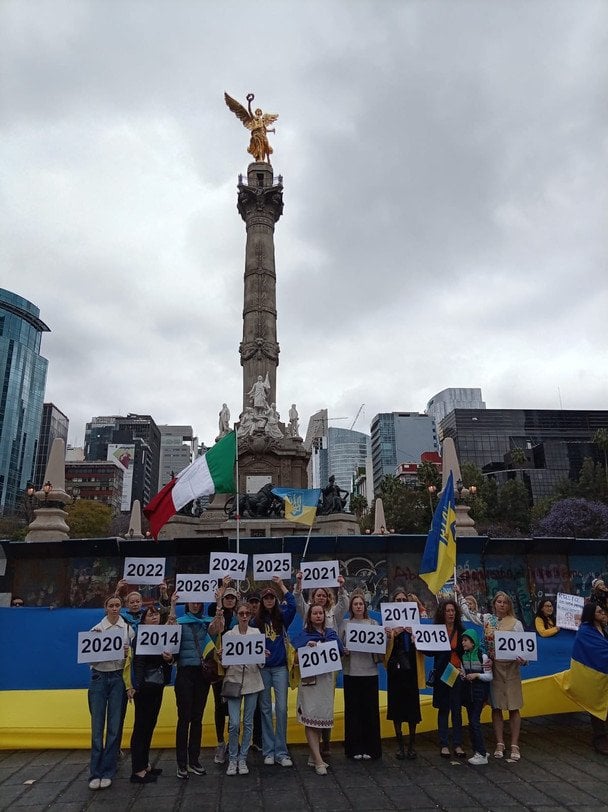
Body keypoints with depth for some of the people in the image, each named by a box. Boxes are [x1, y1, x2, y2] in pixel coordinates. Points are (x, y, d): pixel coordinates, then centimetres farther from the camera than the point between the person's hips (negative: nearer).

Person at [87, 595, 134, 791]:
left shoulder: (128, 629, 3)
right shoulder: (96, 629, 3)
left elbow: (133, 658, 4)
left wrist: (126, 653, -17)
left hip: (119, 678, 0)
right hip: (99, 677, 0)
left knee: (114, 726, 2)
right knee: (97, 726, 1)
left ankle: (107, 772, 14)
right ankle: (95, 773, 11)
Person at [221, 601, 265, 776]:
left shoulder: (257, 633, 5)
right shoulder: (228, 635, 2)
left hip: (252, 681, 1)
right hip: (234, 679, -1)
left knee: (248, 722, 7)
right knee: (234, 723, -6)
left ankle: (242, 759, 21)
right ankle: (232, 759, 14)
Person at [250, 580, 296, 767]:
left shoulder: (282, 617, 3)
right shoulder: (256, 620, 4)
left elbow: (292, 604, -14)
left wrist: (281, 585, -10)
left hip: (280, 667, 0)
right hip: (262, 668, 1)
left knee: (281, 708, -4)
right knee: (265, 709, 6)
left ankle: (281, 752, 3)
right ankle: (268, 751, 14)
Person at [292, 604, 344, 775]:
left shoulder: (331, 633, 12)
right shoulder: (304, 634, 3)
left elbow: (341, 650, 1)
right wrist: (307, 645, -25)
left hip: (327, 678, 4)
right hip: (309, 679, -4)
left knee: (322, 716, 8)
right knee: (310, 718, -8)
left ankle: (313, 757, 20)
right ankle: (319, 761, -5)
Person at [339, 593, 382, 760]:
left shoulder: (373, 623, 8)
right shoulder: (344, 624, 6)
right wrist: (343, 651, -16)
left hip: (370, 671, 0)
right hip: (351, 671, 0)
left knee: (370, 709, 3)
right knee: (353, 709, 2)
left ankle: (370, 748, 15)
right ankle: (355, 748, 13)